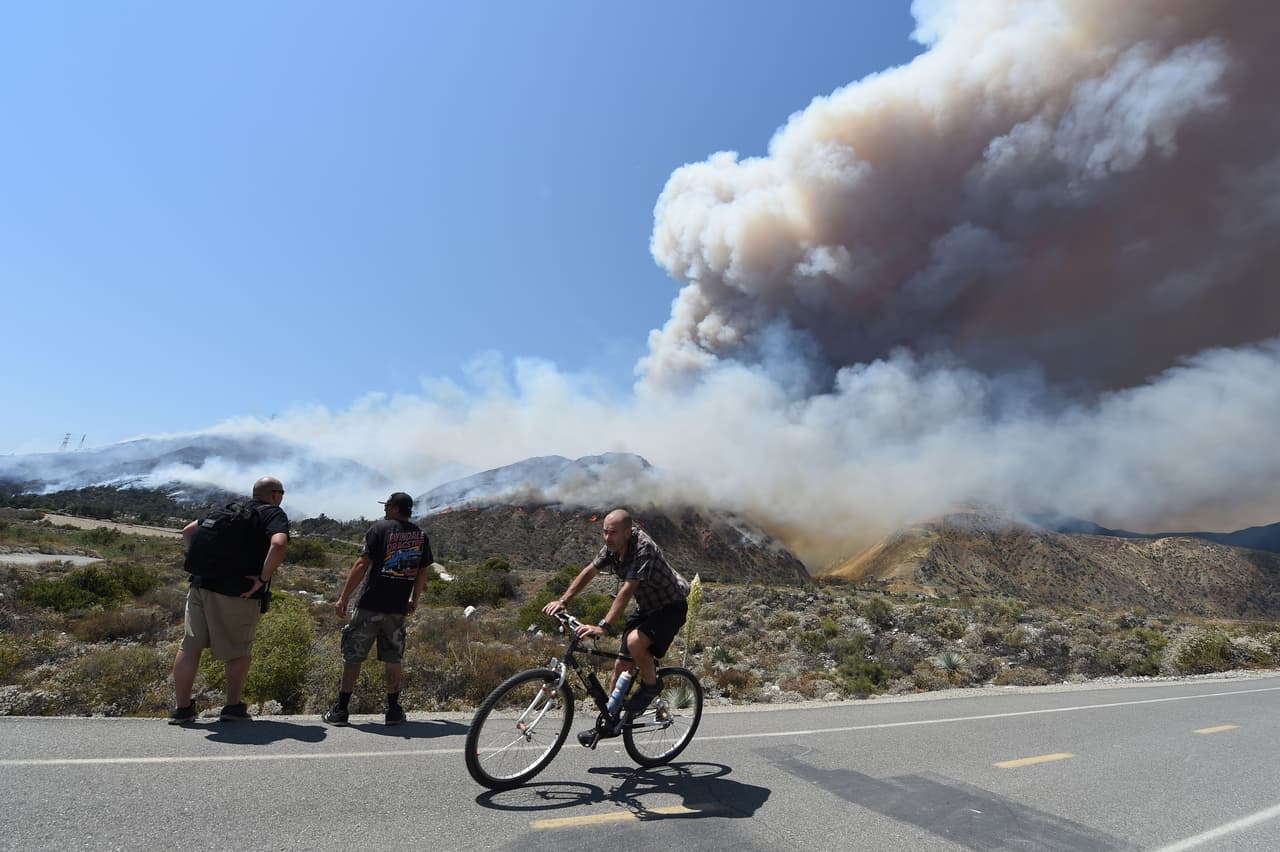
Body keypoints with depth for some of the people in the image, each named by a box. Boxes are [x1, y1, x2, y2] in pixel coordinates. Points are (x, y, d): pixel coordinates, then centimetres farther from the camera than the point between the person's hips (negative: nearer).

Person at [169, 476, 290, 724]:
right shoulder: (274, 514, -2)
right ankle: (234, 706, 16)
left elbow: (188, 531, 21)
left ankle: (181, 708, 16)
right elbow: (278, 544, -23)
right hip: (239, 594, -5)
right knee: (239, 652, 13)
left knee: (190, 646, 10)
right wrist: (263, 578, -14)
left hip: (201, 585, 5)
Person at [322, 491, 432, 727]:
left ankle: (340, 710, 14)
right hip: (398, 609, 4)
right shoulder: (421, 535, 7)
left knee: (352, 655, 9)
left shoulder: (380, 528, -6)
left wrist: (343, 598, -6)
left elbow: (362, 565, -11)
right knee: (393, 658, 13)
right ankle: (393, 710, 16)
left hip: (370, 605, -3)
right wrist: (413, 600, 25)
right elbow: (422, 572, 12)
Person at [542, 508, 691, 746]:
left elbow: (627, 590, -38)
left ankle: (651, 685, -3)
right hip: (646, 607, 8)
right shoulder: (612, 547, -8)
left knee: (634, 642, -31)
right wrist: (562, 601, -8)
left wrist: (603, 626, -43)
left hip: (671, 606, -7)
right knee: (621, 664, 6)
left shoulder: (643, 548, -31)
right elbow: (589, 572, 0)